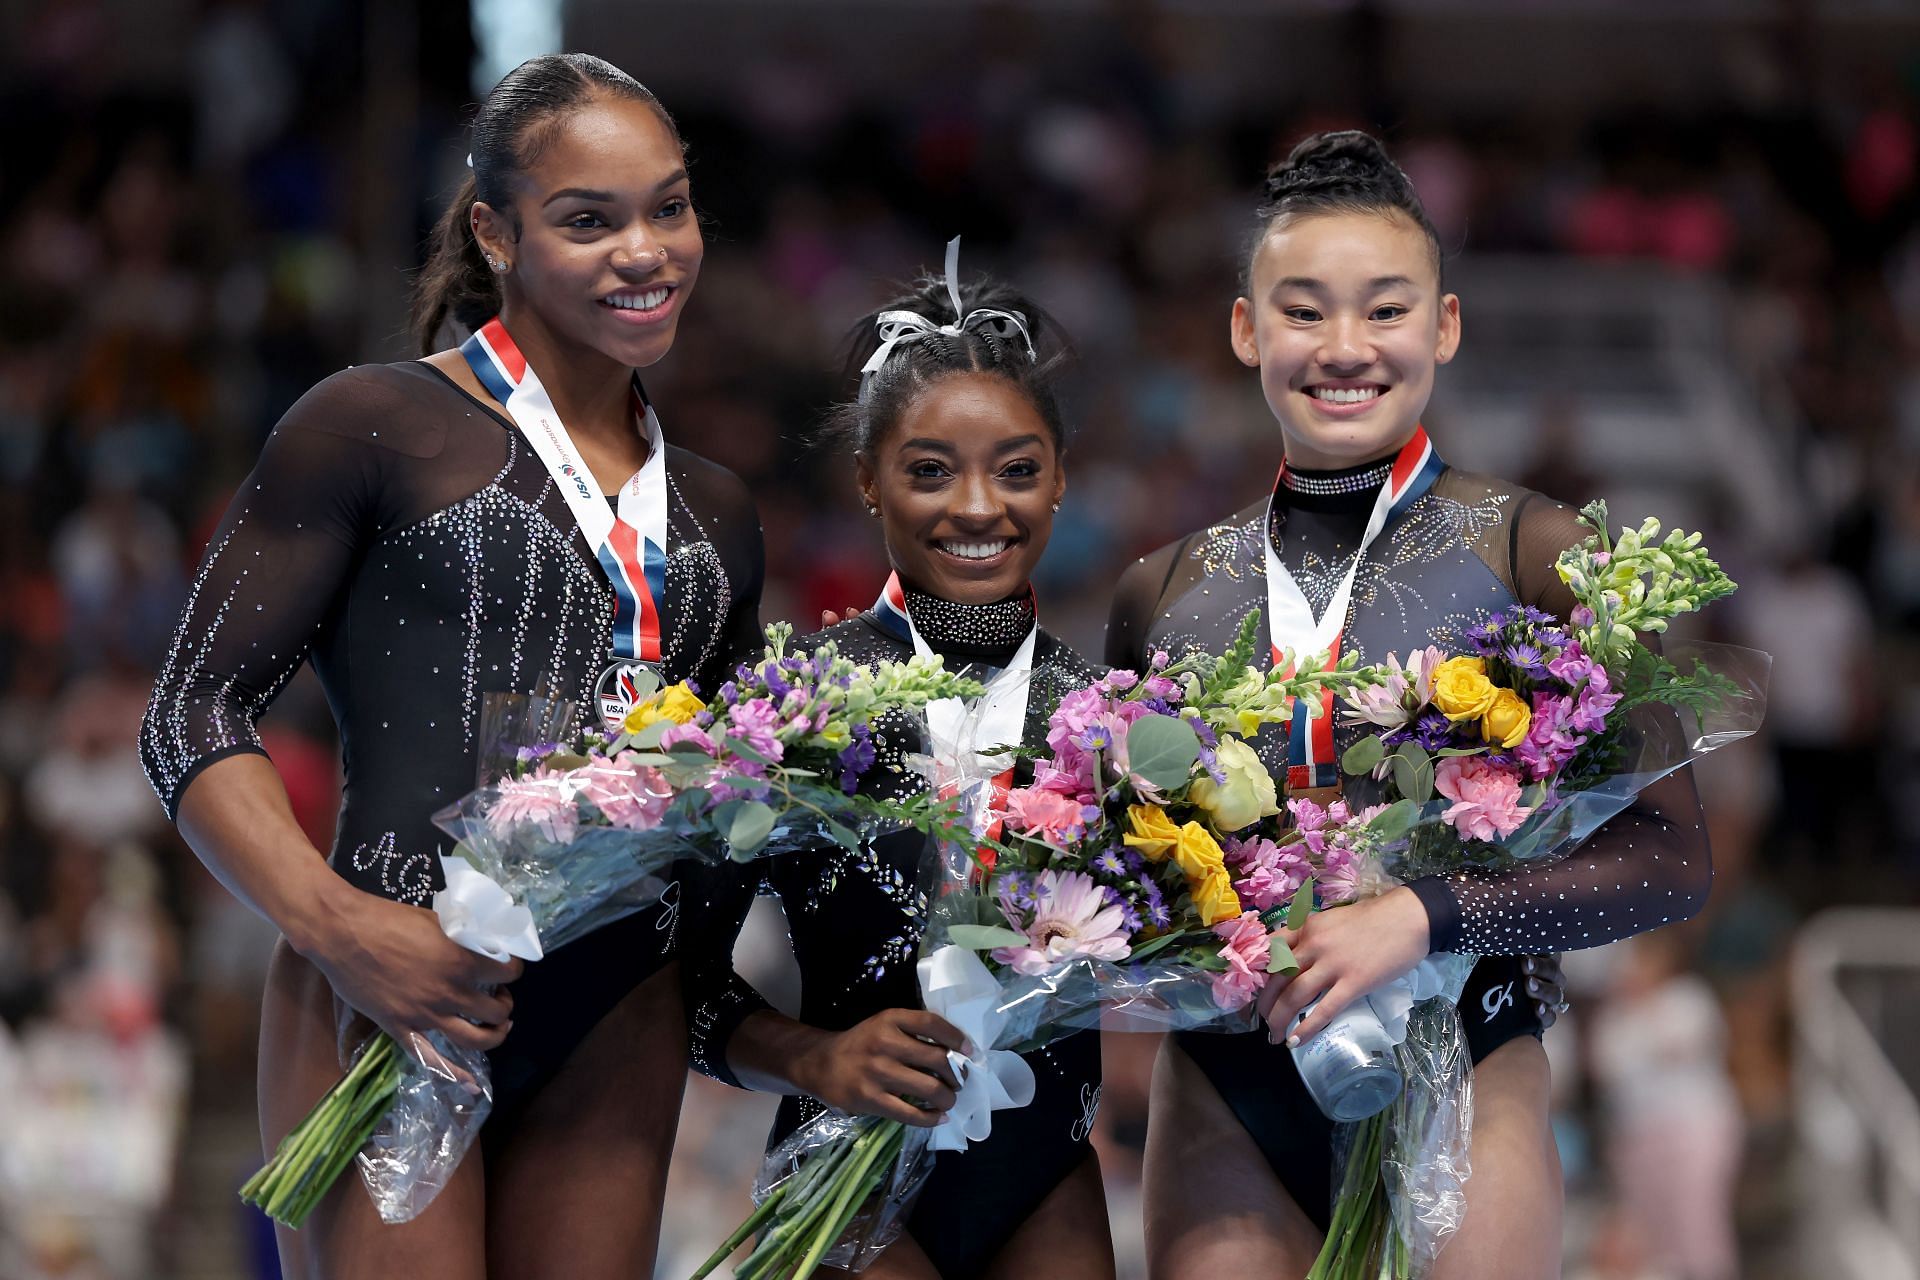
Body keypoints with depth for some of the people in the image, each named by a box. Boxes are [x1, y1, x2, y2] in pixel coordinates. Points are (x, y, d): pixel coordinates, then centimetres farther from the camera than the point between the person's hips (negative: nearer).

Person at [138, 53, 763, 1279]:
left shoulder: (713, 513, 18)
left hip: (621, 1029, 5)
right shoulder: (378, 428, 1)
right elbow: (195, 714, -3)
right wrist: (333, 923, -18)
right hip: (393, 997, -5)